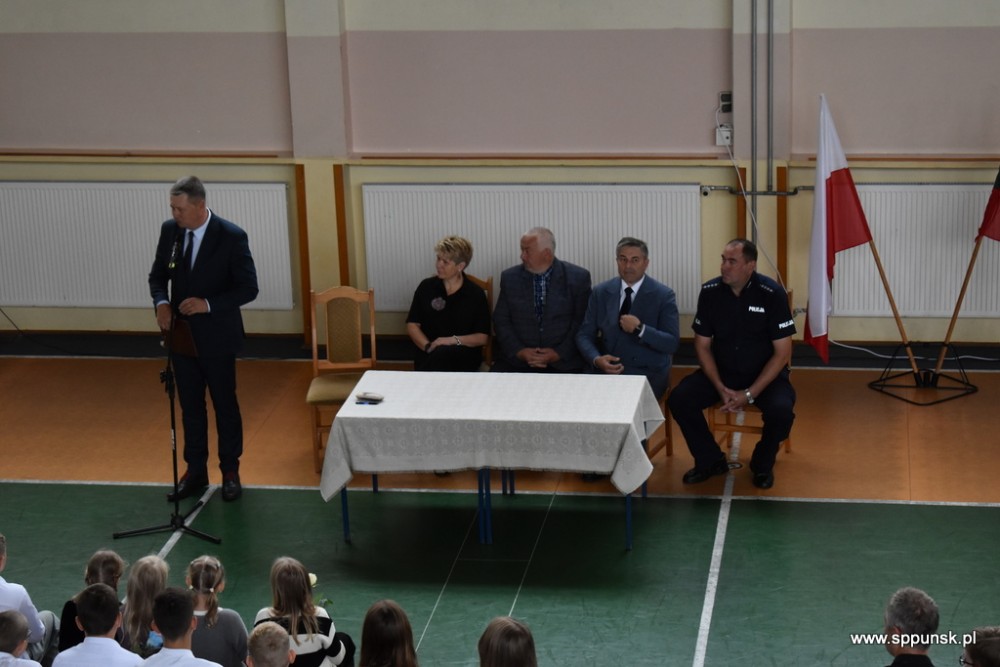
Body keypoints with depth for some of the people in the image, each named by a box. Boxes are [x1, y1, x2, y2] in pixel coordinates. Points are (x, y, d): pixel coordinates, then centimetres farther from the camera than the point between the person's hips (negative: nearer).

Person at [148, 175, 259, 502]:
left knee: (225, 404, 9)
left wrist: (208, 304, -25)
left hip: (217, 337, -4)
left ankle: (230, 471, 23)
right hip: (182, 334, 4)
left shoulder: (232, 237, -17)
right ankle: (195, 471, 23)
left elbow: (248, 288, -14)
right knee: (190, 406, 13)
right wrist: (161, 302, -11)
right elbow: (158, 274, 10)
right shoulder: (170, 230, -3)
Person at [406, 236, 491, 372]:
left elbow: (483, 337, 6)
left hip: (464, 356, -1)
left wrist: (454, 340, -11)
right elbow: (412, 325, 11)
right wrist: (428, 346, -8)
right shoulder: (426, 287, 11)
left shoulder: (476, 294, 6)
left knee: (441, 355, -37)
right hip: (429, 356, 1)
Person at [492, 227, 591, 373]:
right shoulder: (509, 277, 8)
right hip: (517, 360, 2)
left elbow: (583, 322, 0)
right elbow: (501, 321, 7)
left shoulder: (578, 277, 1)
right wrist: (519, 351, -7)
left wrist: (559, 353, -10)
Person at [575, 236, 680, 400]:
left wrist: (640, 329, -21)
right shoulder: (601, 292, 8)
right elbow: (584, 334, 7)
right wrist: (597, 359, -14)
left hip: (648, 373, -3)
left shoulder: (663, 295, -1)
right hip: (607, 369, 3)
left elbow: (672, 343, -6)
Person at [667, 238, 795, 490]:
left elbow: (782, 352, -14)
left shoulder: (772, 294, -16)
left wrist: (749, 394, -20)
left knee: (781, 410, -32)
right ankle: (711, 461, 3)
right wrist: (721, 388, -14)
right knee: (679, 399, -20)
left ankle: (762, 464, 1)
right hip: (721, 372, 3)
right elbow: (702, 345, 0)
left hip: (765, 374, -3)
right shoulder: (710, 292, -7)